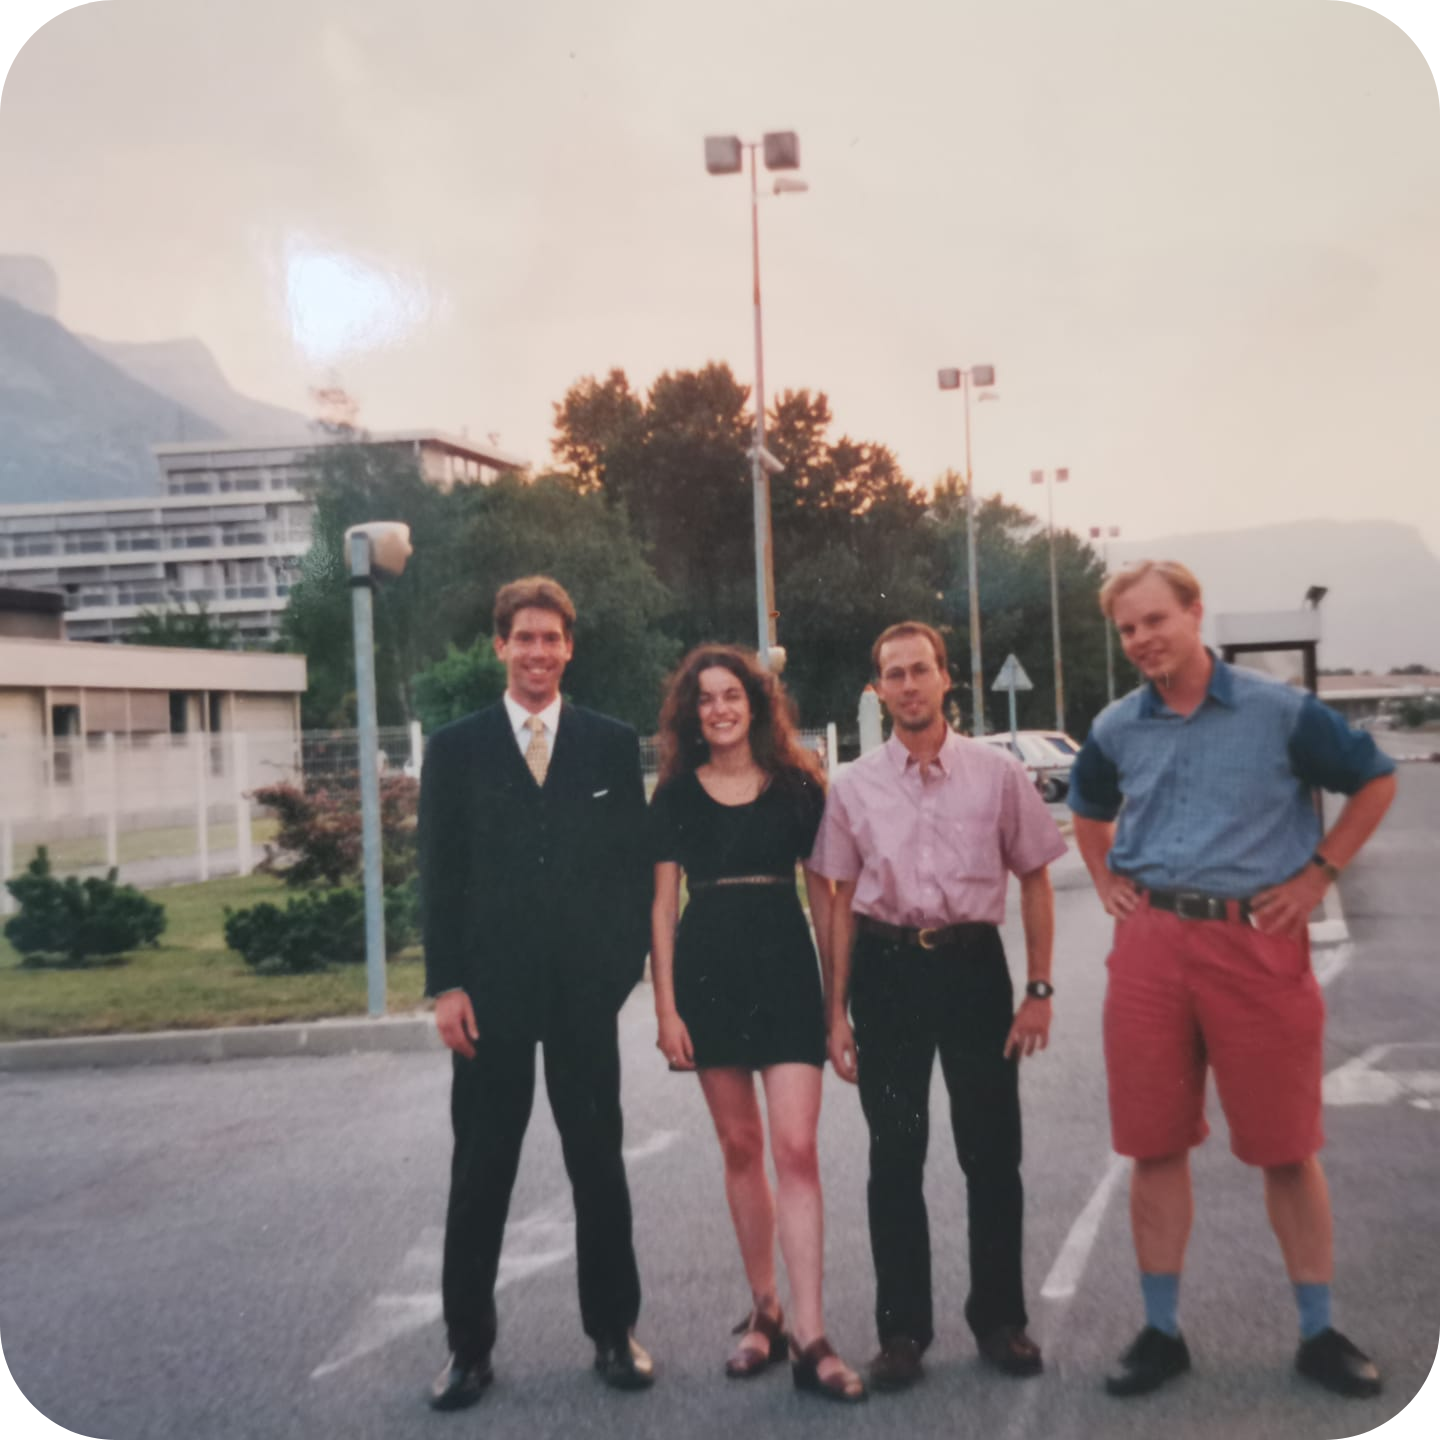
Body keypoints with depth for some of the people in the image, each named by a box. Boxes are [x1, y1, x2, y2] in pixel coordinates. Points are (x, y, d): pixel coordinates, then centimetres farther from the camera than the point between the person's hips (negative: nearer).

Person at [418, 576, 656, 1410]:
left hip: (586, 988, 0)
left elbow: (636, 865, 5)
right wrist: (446, 984, -5)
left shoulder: (613, 745, 4)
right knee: (480, 1172, 8)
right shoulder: (457, 748, 4)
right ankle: (469, 1345, 21)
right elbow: (441, 875, 1)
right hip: (491, 989, 0)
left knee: (599, 1162, 11)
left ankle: (614, 1331, 26)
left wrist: (627, 963, -3)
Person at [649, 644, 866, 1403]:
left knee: (796, 1147, -8)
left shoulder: (798, 785, 4)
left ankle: (811, 1340, -4)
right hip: (708, 969, 1)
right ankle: (763, 1312, 25)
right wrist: (665, 1005, -2)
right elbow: (662, 904, 4)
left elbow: (823, 892, 7)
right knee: (740, 1148, 10)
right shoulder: (676, 794, 5)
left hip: (785, 967, -1)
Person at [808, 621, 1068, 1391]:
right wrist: (836, 1011, 4)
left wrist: (1038, 990, 0)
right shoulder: (852, 785, 3)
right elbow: (842, 900, 6)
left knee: (992, 1152, 7)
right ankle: (901, 1329, 20)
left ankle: (999, 1319, 25)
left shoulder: (998, 773, 1)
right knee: (894, 1157, 7)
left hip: (973, 961, 0)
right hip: (885, 968, 1)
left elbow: (1035, 880, 6)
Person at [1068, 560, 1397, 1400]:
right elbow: (1089, 811, 26)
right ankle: (1162, 1331, 19)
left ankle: (1320, 1333, 22)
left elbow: (1375, 781, 7)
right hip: (1150, 946, 3)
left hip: (1259, 943, -3)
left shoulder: (1280, 712, -4)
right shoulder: (1116, 730, 6)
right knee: (1156, 1145, 7)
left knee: (1287, 1147, 6)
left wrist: (1318, 875, 0)